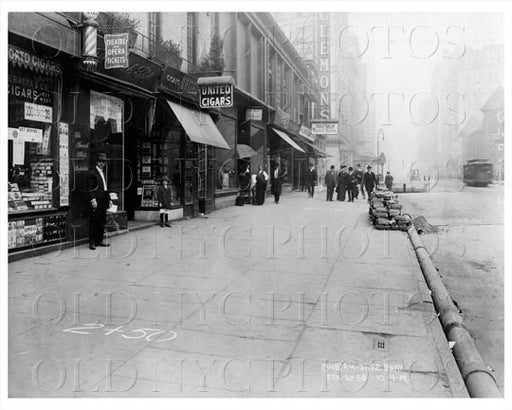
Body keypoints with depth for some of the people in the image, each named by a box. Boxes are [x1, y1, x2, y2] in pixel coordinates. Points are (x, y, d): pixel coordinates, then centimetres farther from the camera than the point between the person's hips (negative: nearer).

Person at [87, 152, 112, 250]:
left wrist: (109, 199, 19)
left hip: (103, 201, 8)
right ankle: (92, 242, 1)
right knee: (94, 222, -4)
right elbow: (90, 189, -12)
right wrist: (92, 200, -21)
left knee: (102, 222, 11)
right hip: (96, 202, -8)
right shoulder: (92, 173, -5)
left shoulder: (103, 173, 21)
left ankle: (99, 240, 19)